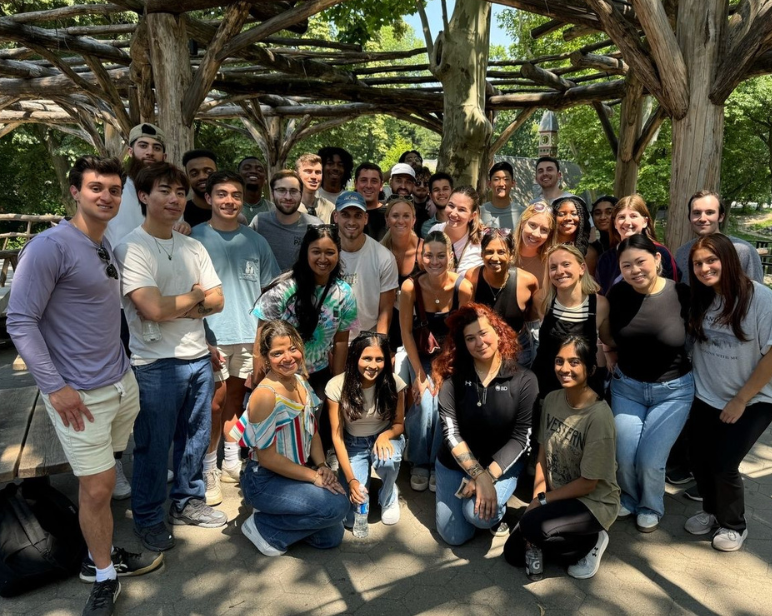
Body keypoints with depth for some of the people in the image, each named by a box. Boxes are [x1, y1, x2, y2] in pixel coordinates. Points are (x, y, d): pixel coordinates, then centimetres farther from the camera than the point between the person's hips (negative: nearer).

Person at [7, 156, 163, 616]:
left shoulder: (108, 245, 10)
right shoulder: (50, 246, -14)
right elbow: (20, 321, -15)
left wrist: (121, 367, 15)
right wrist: (54, 386, -18)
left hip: (122, 382, 7)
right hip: (81, 392, -6)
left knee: (102, 480, 18)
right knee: (96, 487, 3)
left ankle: (100, 558, 35)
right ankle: (105, 577, 23)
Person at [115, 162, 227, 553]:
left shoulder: (193, 248, 9)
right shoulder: (131, 249, -11)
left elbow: (217, 301, 5)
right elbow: (154, 309, -21)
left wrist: (178, 305, -13)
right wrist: (196, 295, -6)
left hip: (198, 358, 6)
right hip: (156, 364, -6)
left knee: (196, 438, 17)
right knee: (153, 446, 7)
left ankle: (188, 501, 37)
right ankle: (148, 518, 27)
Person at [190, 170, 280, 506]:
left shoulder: (255, 240, 7)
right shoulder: (195, 238, -2)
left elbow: (269, 290, 11)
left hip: (250, 335, 3)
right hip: (212, 336, -3)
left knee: (236, 399, 15)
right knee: (214, 405, 1)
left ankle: (232, 461, 30)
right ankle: (208, 471, 17)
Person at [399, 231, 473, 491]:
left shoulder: (463, 287, -20)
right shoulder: (410, 287, -18)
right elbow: (406, 333, -10)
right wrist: (420, 375, -11)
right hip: (420, 354, 1)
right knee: (424, 403, -20)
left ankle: (438, 463, 3)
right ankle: (419, 463, 5)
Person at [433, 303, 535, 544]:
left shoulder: (524, 379, -14)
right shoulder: (453, 376, -12)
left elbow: (521, 438, -12)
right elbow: (450, 432, -15)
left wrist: (489, 476, -20)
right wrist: (479, 476, -24)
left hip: (501, 464, -2)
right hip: (455, 462, 2)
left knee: (477, 513, -27)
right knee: (453, 536, 3)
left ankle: (497, 510, 9)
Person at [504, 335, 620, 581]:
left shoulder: (599, 416, -26)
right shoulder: (552, 399, -6)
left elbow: (588, 483, -20)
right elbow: (543, 456, 0)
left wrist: (542, 501, -14)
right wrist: (536, 499, -10)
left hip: (594, 502, -6)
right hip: (558, 496, 6)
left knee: (532, 525, -30)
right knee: (514, 553, 2)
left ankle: (590, 542, -3)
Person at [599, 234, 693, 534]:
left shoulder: (681, 294, -17)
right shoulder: (617, 294, -9)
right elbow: (606, 335, 7)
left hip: (673, 391, -2)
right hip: (627, 386, 2)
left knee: (650, 460, -4)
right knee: (625, 457, 1)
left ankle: (651, 507, 28)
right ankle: (630, 498, 34)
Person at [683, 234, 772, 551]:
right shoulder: (700, 299, -2)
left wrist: (741, 399, -14)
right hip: (707, 398, 5)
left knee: (723, 464, -5)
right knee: (699, 459, 7)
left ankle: (734, 526, 23)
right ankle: (712, 510, 37)